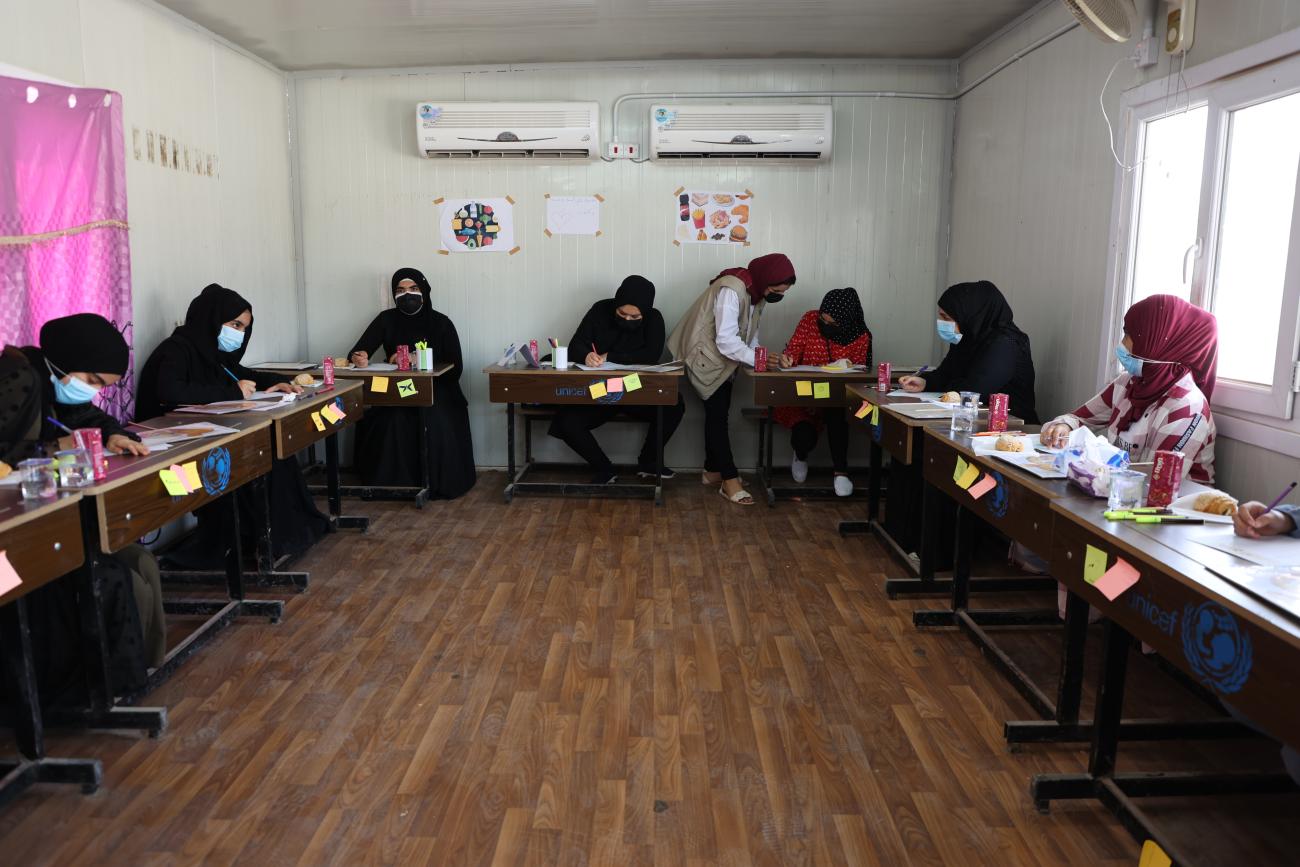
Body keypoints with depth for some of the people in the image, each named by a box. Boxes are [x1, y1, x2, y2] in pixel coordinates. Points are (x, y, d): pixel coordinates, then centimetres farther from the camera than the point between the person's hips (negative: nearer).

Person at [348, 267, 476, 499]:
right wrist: (359, 358, -28)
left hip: (436, 391, -2)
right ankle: (393, 482, -12)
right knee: (391, 421, -29)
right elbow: (356, 353, -2)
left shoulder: (441, 323, 1)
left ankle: (437, 482, -12)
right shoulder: (386, 320, 6)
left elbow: (455, 368, -4)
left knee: (437, 423, -32)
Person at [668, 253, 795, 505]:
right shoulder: (731, 290, -28)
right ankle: (730, 480, -7)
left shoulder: (758, 292, 1)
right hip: (705, 357, -9)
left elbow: (750, 333, 6)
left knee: (717, 413, 13)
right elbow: (726, 341, -31)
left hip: (723, 359, 9)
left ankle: (713, 470, 25)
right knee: (718, 414, -9)